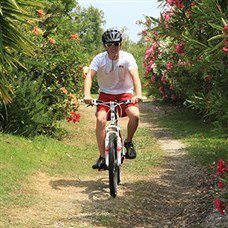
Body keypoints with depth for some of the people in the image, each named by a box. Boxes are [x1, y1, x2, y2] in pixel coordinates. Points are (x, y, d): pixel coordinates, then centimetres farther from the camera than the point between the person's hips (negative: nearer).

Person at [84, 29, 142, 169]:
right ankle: (102, 157, -15)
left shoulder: (127, 58, -14)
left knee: (135, 114, -28)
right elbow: (89, 76, -23)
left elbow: (135, 76, -26)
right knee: (101, 119, -24)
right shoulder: (99, 59, -12)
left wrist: (138, 94, -44)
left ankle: (128, 142, 0)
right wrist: (87, 95, -41)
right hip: (106, 94, 1)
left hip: (125, 94, 0)